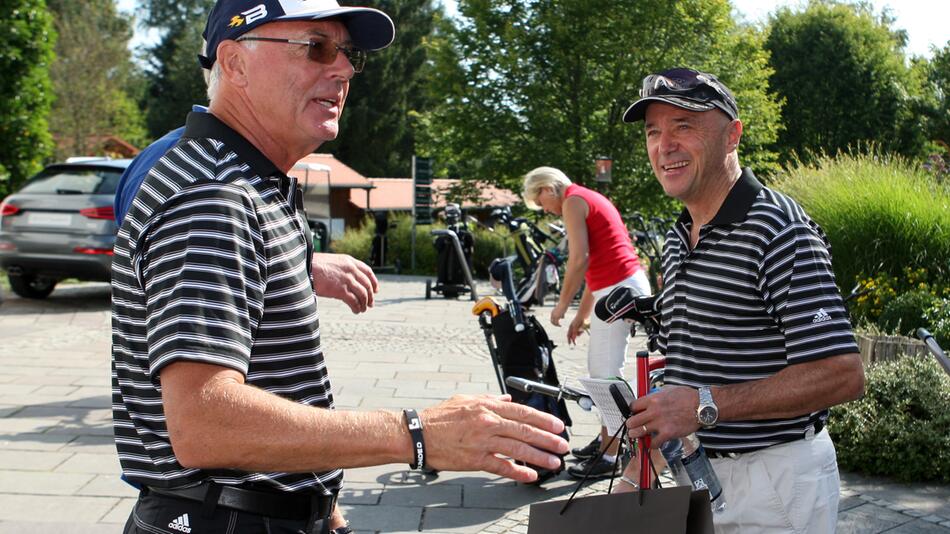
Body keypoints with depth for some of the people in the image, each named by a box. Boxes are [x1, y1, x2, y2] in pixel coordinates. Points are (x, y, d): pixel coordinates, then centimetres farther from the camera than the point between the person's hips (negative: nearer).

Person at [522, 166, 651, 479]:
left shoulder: (573, 201, -7)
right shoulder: (588, 198, 23)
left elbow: (580, 259, -17)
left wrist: (563, 304, -6)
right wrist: (582, 314, 25)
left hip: (619, 289, -10)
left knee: (606, 373, -7)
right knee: (598, 368, 18)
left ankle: (609, 457, -3)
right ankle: (606, 439, 28)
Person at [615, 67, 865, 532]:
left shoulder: (779, 231, -17)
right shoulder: (677, 241, 10)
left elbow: (842, 376, -24)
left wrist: (705, 405, -25)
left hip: (775, 482, -7)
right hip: (697, 472, 8)